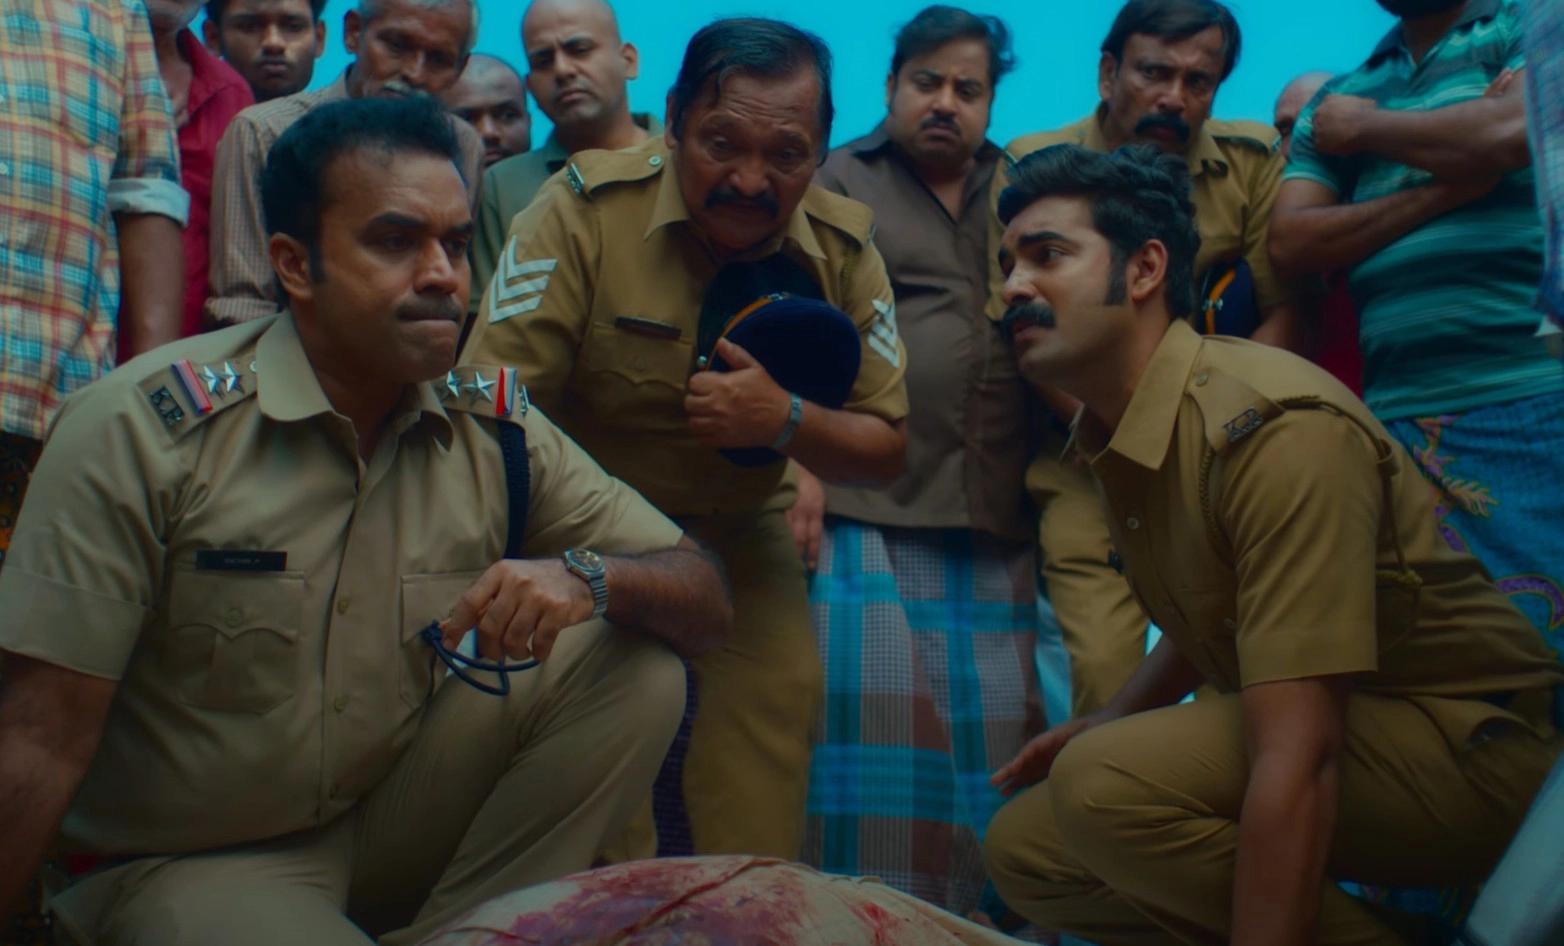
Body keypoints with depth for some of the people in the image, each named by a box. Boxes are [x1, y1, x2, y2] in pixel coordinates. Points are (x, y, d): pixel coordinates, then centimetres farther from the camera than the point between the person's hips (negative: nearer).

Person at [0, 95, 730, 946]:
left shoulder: (495, 429, -5)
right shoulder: (140, 430, -15)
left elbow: (704, 608, -4)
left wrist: (588, 578, -26)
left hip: (396, 826, 5)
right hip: (192, 865, -4)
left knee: (636, 669, -13)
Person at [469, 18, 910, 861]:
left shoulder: (843, 248, -7)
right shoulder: (586, 207, -18)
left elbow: (886, 450, -2)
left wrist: (787, 420, -23)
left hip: (738, 532, 3)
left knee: (779, 690, -8)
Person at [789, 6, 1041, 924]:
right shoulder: (839, 183, 9)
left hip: (997, 514, 4)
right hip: (864, 502, -4)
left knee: (999, 720, 3)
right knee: (872, 706, -10)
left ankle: (986, 910, 14)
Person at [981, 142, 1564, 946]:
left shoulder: (1274, 429, -26)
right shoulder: (1112, 433, 2)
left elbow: (1298, 762, -31)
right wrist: (1108, 723, 5)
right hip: (1350, 731, 9)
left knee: (1105, 784, -29)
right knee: (1023, 847, 0)